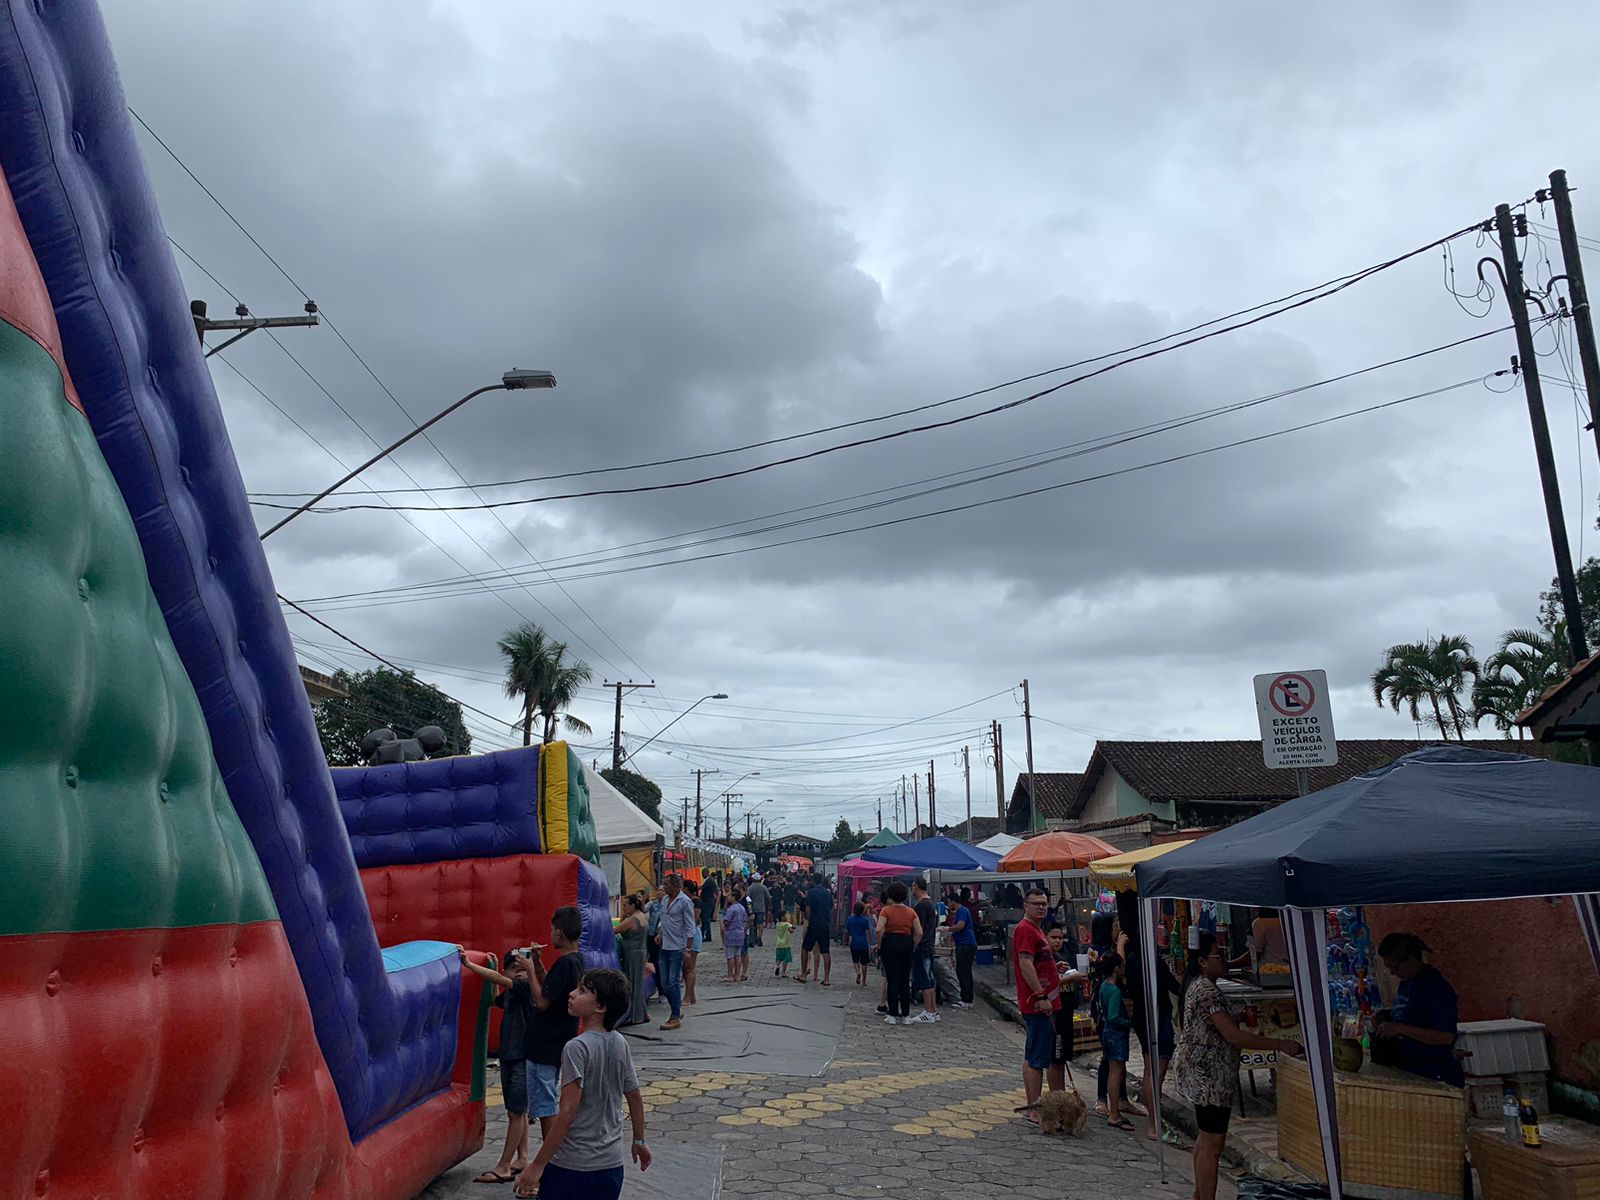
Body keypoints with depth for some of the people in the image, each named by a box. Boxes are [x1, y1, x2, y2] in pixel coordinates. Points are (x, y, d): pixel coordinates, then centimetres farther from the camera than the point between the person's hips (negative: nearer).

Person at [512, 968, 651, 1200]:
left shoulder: (577, 1048, -17)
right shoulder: (620, 1043, 2)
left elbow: (568, 1113, -20)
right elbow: (635, 1098, 11)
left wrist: (537, 1166, -16)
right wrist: (639, 1141, 25)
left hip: (572, 1165, -6)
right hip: (611, 1164, 6)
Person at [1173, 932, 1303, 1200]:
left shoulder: (1199, 985, 10)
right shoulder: (1207, 991, -23)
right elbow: (1233, 1036, -27)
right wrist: (1281, 1045, -25)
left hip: (1203, 1072, 11)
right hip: (1208, 1073, -11)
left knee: (1206, 1138, 19)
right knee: (1213, 1143, -5)